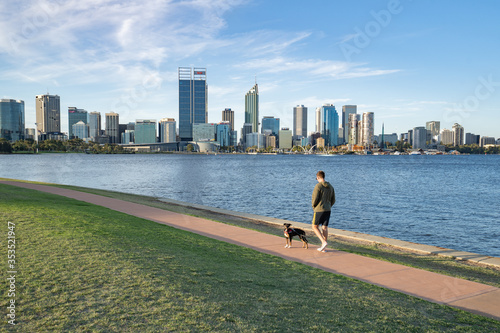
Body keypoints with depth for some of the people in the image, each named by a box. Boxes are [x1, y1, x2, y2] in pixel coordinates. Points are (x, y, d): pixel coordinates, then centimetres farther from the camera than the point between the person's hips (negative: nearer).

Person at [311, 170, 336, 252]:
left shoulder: (318, 186, -13)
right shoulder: (330, 187, 9)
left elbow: (314, 198, -15)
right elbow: (333, 200, 12)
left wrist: (313, 207, 3)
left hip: (319, 210, -6)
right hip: (328, 210, 6)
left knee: (315, 227, 6)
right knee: (325, 228, 9)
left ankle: (324, 242, -9)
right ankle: (323, 248, 12)